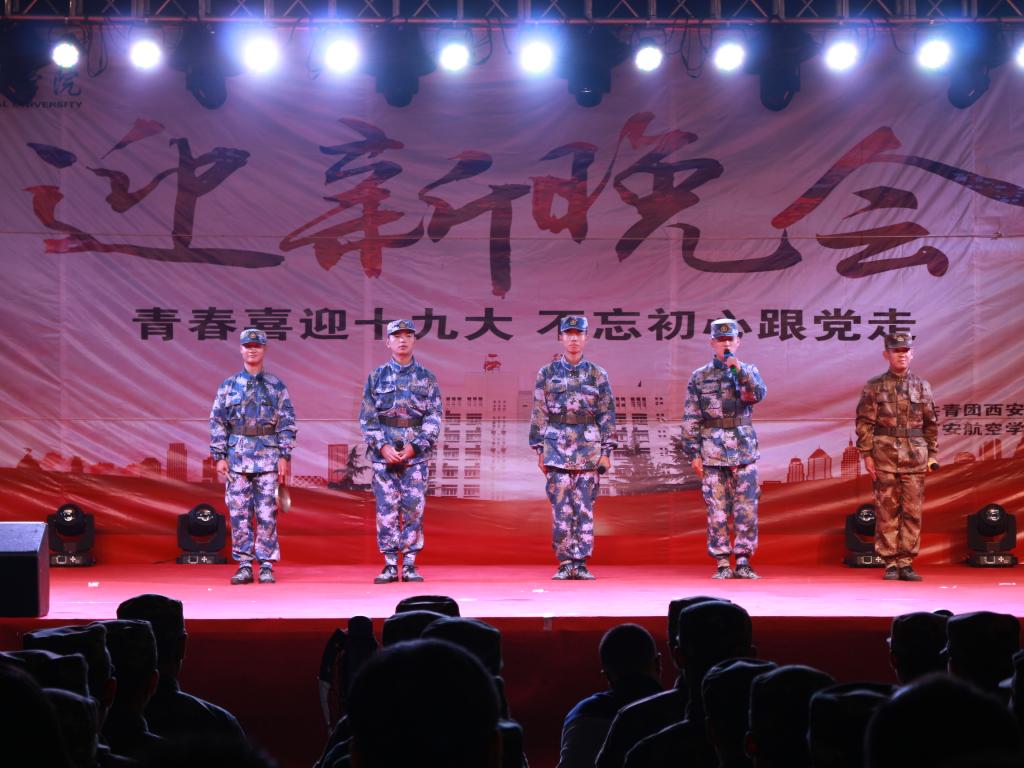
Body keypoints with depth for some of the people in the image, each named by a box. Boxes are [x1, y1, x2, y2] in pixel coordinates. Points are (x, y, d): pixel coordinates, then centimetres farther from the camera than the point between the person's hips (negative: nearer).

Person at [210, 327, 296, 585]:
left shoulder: (276, 386, 7)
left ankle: (266, 566, 5)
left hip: (268, 458, -1)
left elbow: (287, 423, 5)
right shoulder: (228, 386, 9)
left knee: (267, 515, -1)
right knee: (239, 514, 1)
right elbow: (217, 422, 7)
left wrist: (284, 456, -3)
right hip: (237, 458, 1)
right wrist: (219, 456, 0)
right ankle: (244, 566, 8)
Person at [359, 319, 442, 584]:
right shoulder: (376, 377, 8)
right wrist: (382, 446, -10)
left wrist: (414, 447, -11)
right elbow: (367, 418, 4)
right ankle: (390, 566, 6)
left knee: (414, 510, 0)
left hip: (416, 455, 0)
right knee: (386, 510, 0)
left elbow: (434, 419, 1)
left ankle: (410, 565, 7)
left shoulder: (427, 378, 6)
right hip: (383, 454, 0)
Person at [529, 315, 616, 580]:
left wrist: (606, 451, 0)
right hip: (557, 447, 0)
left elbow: (607, 415, 6)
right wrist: (540, 450, 2)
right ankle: (565, 563, 5)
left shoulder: (598, 375, 6)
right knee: (561, 509, -2)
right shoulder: (547, 374, 6)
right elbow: (539, 414, 6)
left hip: (589, 449, 0)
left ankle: (581, 563, 7)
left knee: (585, 508, 1)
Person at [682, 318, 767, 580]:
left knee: (747, 509, -1)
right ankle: (722, 564, 7)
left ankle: (743, 561, 8)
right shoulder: (699, 377, 5)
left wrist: (739, 369, -18)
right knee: (717, 510, 0)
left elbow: (759, 394, -11)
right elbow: (690, 418, 4)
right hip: (713, 450, -1)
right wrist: (693, 453, -1)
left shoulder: (749, 371, 9)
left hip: (744, 449, 1)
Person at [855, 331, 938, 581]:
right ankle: (891, 563, 6)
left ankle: (906, 563, 9)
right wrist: (867, 455, -5)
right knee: (887, 512, 0)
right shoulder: (874, 387, 2)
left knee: (912, 512, 2)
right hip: (885, 458, -2)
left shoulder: (922, 386, 9)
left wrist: (932, 455, 8)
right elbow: (864, 423, 0)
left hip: (915, 458, 2)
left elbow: (931, 424, 13)